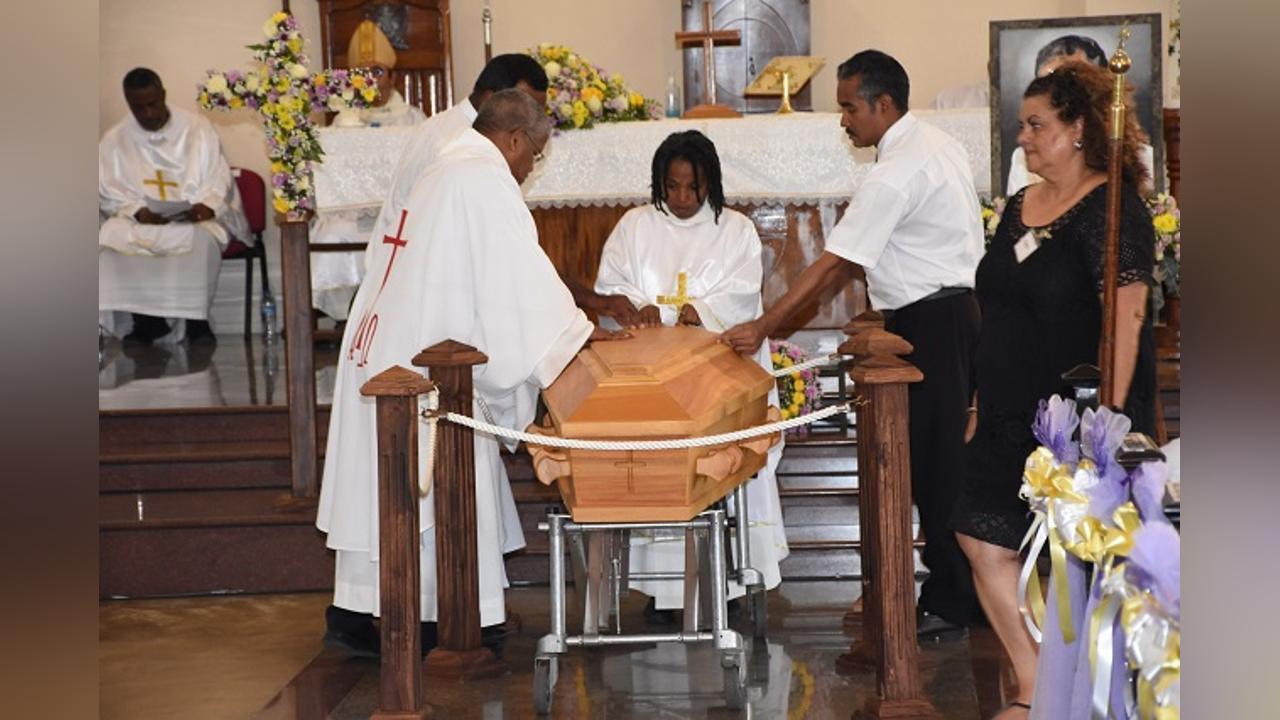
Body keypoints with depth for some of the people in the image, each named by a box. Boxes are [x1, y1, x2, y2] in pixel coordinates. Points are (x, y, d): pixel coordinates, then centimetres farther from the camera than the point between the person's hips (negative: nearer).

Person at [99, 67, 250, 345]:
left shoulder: (197, 128, 5)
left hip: (195, 218, -1)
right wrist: (137, 211, -16)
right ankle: (147, 320, -22)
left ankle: (196, 320, -22)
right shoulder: (113, 140, 8)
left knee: (200, 237, -37)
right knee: (112, 237, -32)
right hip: (139, 220, 2)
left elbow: (219, 179, 3)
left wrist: (207, 205, -19)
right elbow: (109, 192, 5)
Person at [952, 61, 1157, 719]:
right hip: (1012, 419, 8)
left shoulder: (1110, 208, -12)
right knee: (984, 540, 4)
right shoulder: (1020, 207, 12)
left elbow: (1126, 315, -19)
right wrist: (983, 404, 16)